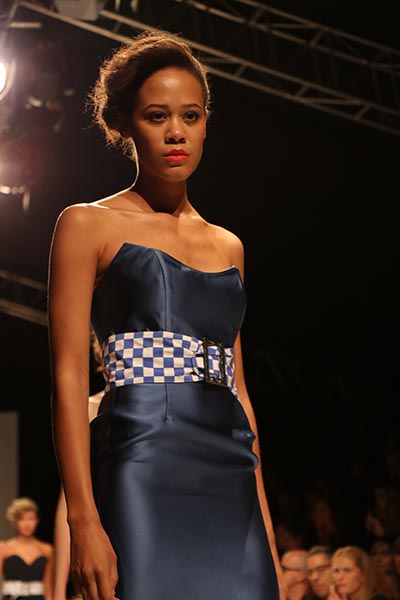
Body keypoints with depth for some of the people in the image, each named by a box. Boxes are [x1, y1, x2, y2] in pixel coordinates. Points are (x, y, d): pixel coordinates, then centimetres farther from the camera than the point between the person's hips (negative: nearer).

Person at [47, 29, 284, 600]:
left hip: (231, 488, 5)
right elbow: (69, 376, -4)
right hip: (143, 474, -5)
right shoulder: (89, 224, 4)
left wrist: (267, 533, 12)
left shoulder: (227, 246, 19)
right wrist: (84, 520, -15)